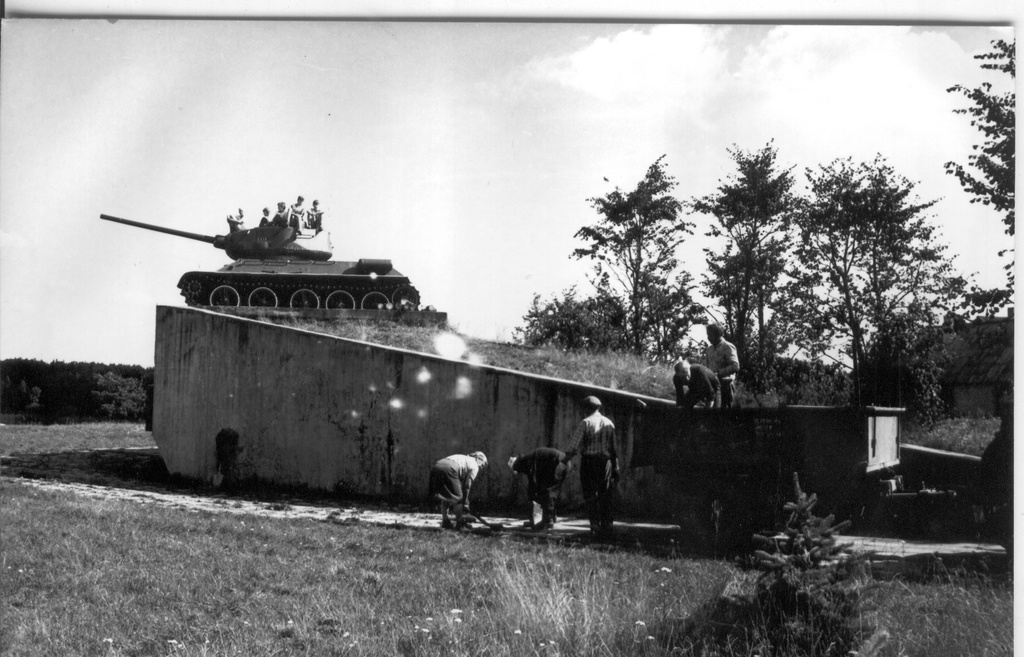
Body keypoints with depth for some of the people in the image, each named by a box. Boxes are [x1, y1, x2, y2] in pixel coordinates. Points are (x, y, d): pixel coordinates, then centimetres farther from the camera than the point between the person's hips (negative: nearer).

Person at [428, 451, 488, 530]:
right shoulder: (474, 466, 17)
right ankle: (460, 523, 13)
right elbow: (467, 486, 11)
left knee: (445, 497, 22)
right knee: (458, 497, 7)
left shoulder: (463, 458, 38)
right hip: (448, 470, -7)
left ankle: (445, 521, 24)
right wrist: (465, 503, 18)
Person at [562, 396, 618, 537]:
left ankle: (595, 527, -5)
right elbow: (614, 447, 10)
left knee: (591, 495, 0)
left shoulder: (585, 423, -5)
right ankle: (607, 527, 8)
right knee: (605, 496, 9)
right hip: (605, 462, 4)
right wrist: (616, 467, 14)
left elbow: (575, 445, -11)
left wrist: (565, 458, -1)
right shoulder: (608, 423, 9)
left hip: (589, 461, -4)